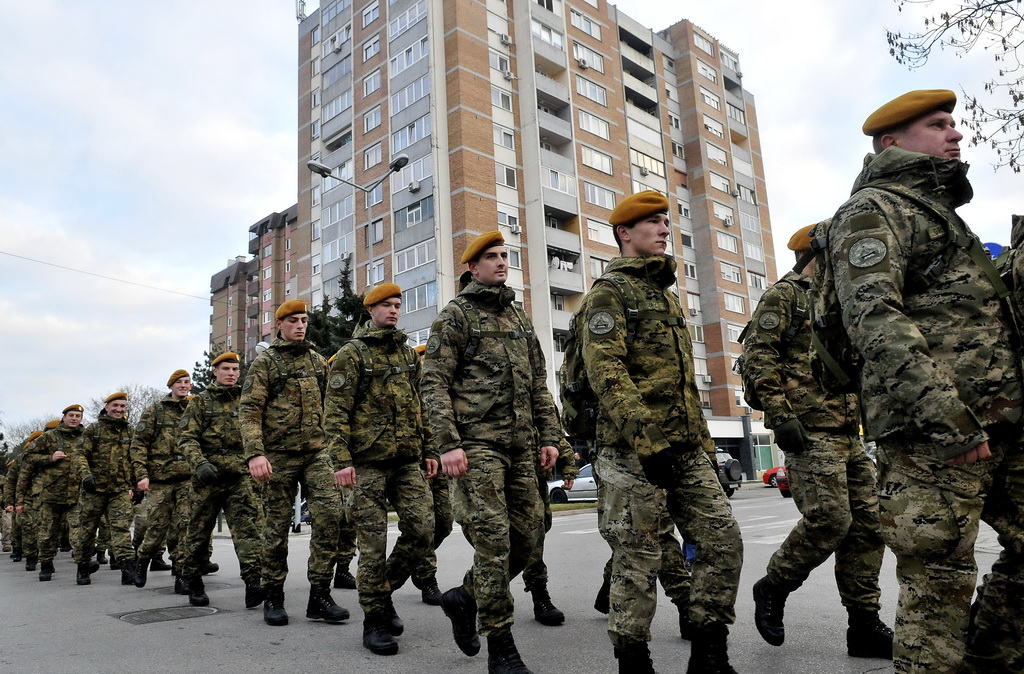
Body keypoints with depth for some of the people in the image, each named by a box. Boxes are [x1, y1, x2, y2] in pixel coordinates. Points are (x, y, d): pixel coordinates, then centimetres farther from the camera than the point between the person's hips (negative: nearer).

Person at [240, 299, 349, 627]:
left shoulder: (318, 361, 14)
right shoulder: (265, 362, 0)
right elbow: (249, 410, -9)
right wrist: (254, 453, -21)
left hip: (317, 452, 3)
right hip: (279, 455, -3)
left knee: (330, 512, -11)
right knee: (278, 525, 4)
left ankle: (319, 596, -3)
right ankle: (273, 598, 19)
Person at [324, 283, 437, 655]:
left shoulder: (409, 354, 16)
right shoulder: (352, 353, -1)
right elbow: (335, 411, -8)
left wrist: (429, 449, 15)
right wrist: (341, 460, -16)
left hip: (408, 461, 5)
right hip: (368, 461, -5)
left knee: (421, 530, -1)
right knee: (373, 542, -1)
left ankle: (384, 590, 22)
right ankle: (374, 619, 13)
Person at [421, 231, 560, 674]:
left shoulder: (520, 318, 21)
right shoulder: (455, 315, 2)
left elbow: (538, 385, 21)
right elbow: (433, 383, -6)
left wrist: (549, 437, 12)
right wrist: (448, 444, -15)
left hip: (520, 445, 6)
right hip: (477, 442, -6)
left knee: (526, 536, 4)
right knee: (492, 540, -8)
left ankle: (464, 598, 26)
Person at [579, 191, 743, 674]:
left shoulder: (667, 294, 23)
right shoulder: (609, 290, -4)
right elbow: (606, 372, -17)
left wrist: (702, 436, 20)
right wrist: (645, 440, -24)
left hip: (686, 448, 8)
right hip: (633, 450, -8)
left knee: (723, 541, 4)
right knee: (638, 560, -1)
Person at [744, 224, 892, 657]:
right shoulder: (784, 294, -1)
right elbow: (759, 354, -13)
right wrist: (781, 414, -20)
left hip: (848, 433, 9)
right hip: (809, 428, -9)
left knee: (867, 524, 5)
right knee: (828, 521, -15)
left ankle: (864, 626, 14)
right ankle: (772, 589, 7)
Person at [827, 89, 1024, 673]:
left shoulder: (941, 211, 26)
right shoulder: (874, 210, -6)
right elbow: (875, 321, -21)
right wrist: (949, 420, -25)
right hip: (931, 432, -10)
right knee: (941, 579, -5)